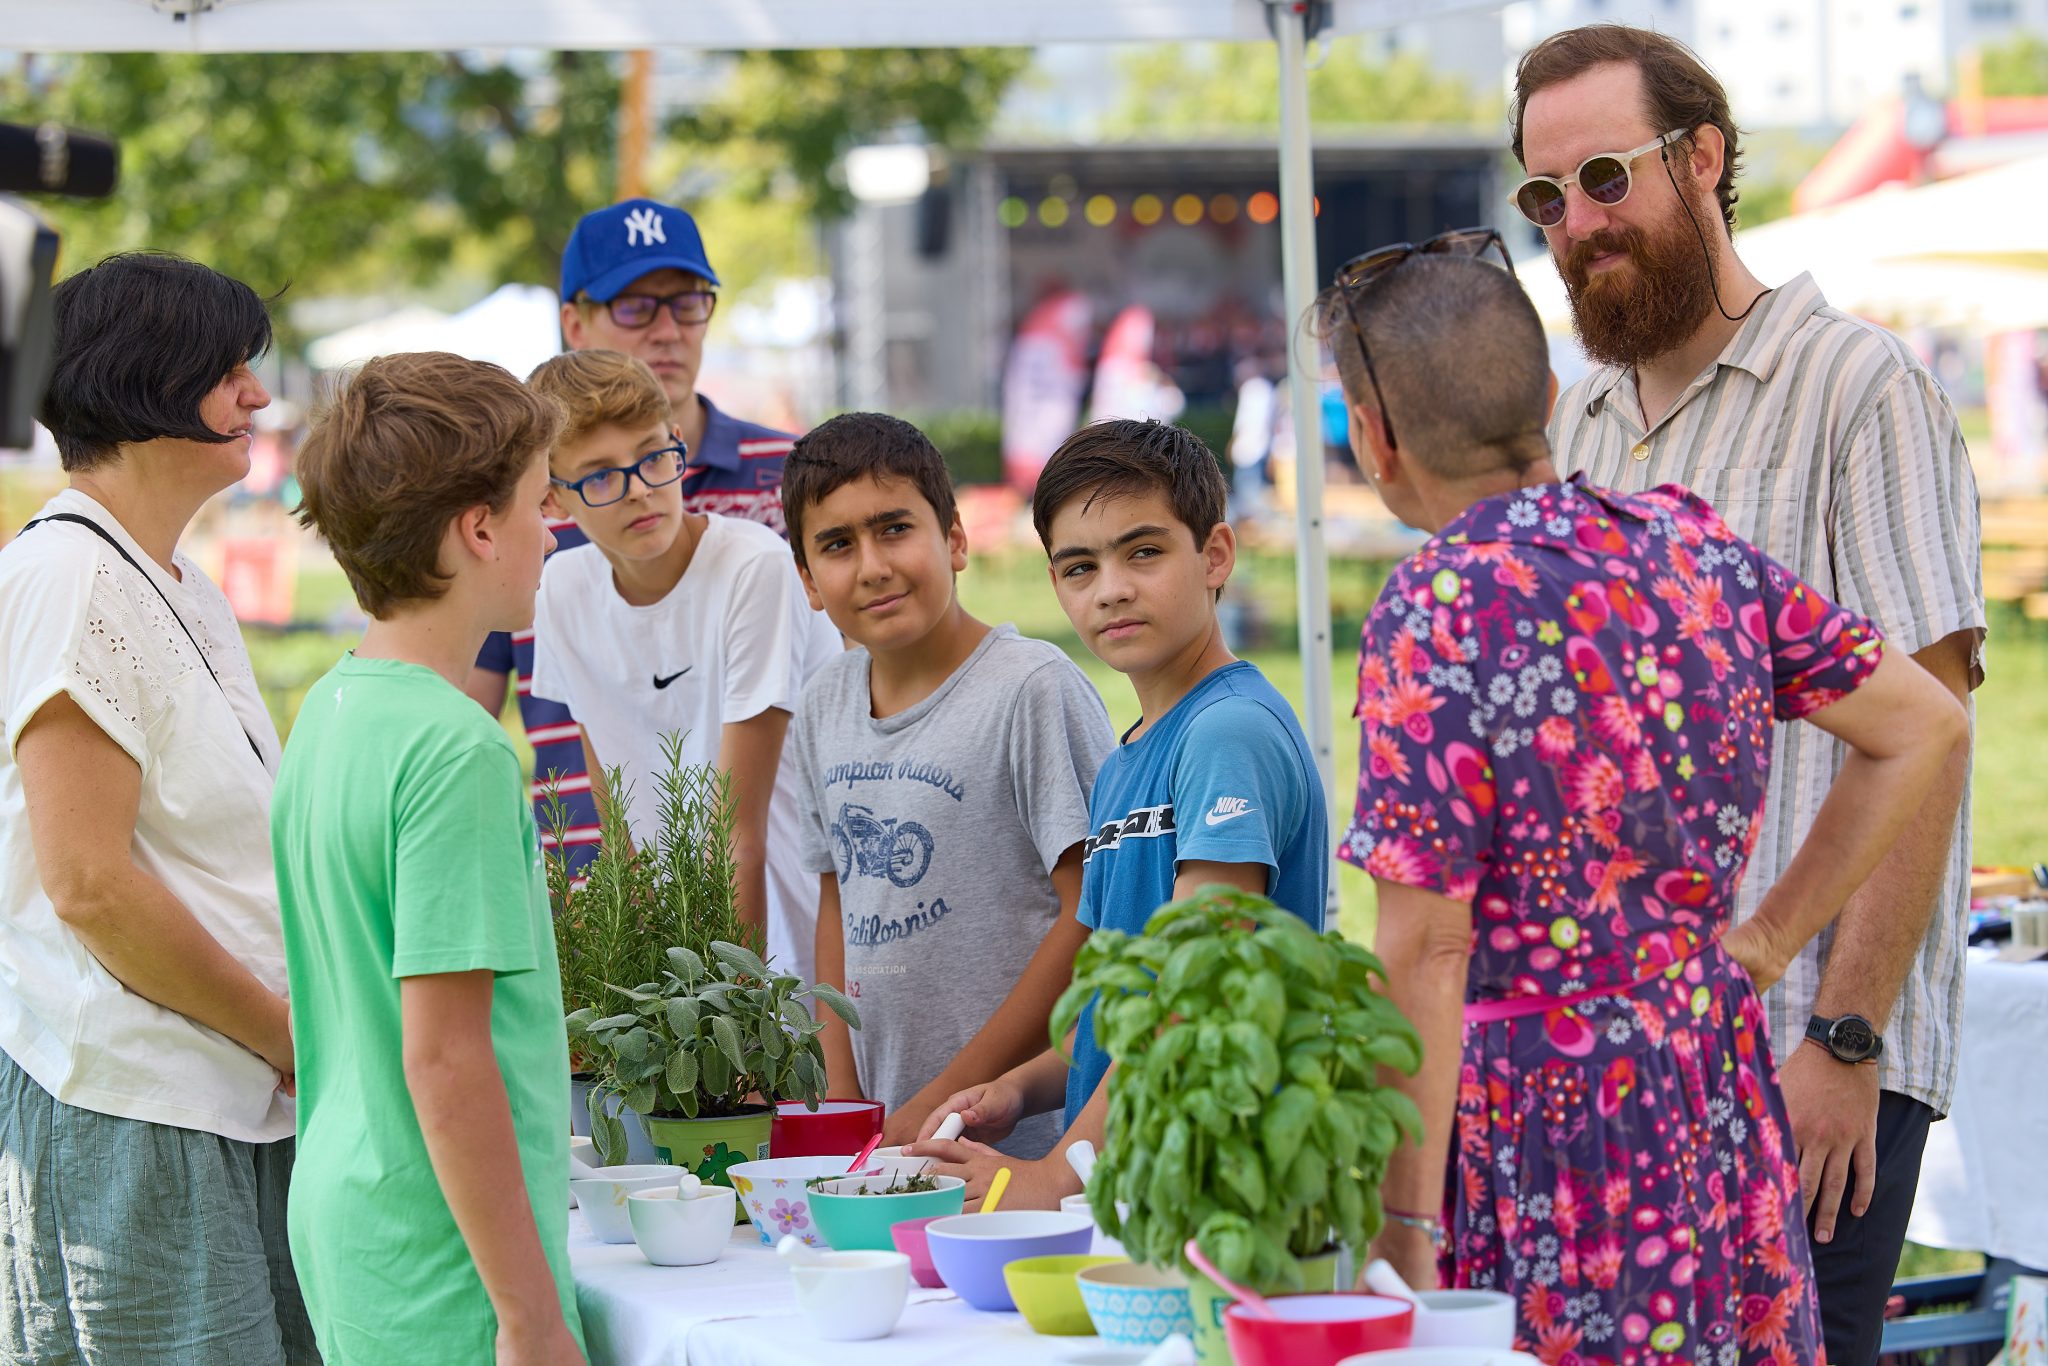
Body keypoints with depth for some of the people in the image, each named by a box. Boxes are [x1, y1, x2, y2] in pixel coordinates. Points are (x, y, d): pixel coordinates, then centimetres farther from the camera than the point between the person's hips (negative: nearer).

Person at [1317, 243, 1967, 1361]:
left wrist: (1402, 1224, -13)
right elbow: (1923, 724, 13)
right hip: (1718, 1091, 7)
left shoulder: (1434, 616, -14)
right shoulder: (1692, 542, 5)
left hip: (1539, 1111, -7)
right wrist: (1767, 939, 14)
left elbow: (1426, 952, -16)